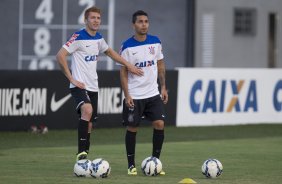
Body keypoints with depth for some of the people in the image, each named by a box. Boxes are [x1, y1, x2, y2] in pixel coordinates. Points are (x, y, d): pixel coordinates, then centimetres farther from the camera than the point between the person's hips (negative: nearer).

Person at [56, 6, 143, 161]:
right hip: (79, 86, -8)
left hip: (93, 87, 8)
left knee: (89, 125, 9)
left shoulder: (98, 38, 12)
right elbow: (60, 56, -17)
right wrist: (72, 79, -17)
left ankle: (83, 160, 19)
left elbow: (109, 52, 30)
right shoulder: (79, 37, -11)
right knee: (87, 110, -33)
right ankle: (81, 153, -32)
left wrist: (128, 65, 24)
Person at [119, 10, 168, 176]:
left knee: (159, 124, -7)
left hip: (153, 94, 3)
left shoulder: (156, 42, 3)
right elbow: (123, 72, -6)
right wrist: (127, 95, -12)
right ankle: (131, 165, 11)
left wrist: (163, 87, 7)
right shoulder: (127, 47, -8)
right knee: (132, 128, 1)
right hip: (134, 96, -3)